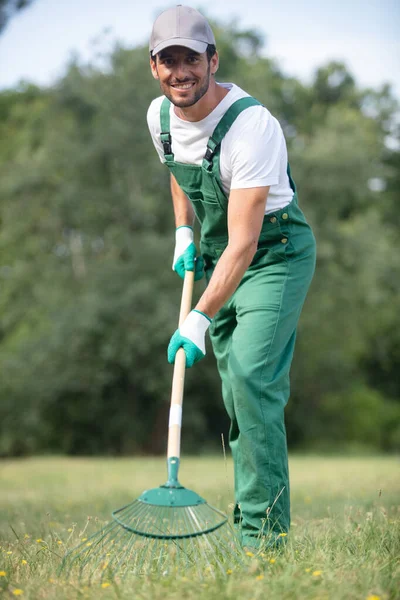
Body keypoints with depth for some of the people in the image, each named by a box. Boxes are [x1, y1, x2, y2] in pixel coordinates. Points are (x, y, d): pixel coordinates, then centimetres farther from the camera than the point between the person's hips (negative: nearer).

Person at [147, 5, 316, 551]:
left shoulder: (251, 124, -28)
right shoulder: (160, 116, -5)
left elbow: (244, 244, -31)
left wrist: (200, 319, -35)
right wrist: (184, 234, 9)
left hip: (277, 254, -7)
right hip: (221, 259, 7)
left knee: (251, 377, -21)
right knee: (236, 394, 9)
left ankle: (265, 532, -15)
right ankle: (250, 522, 19)